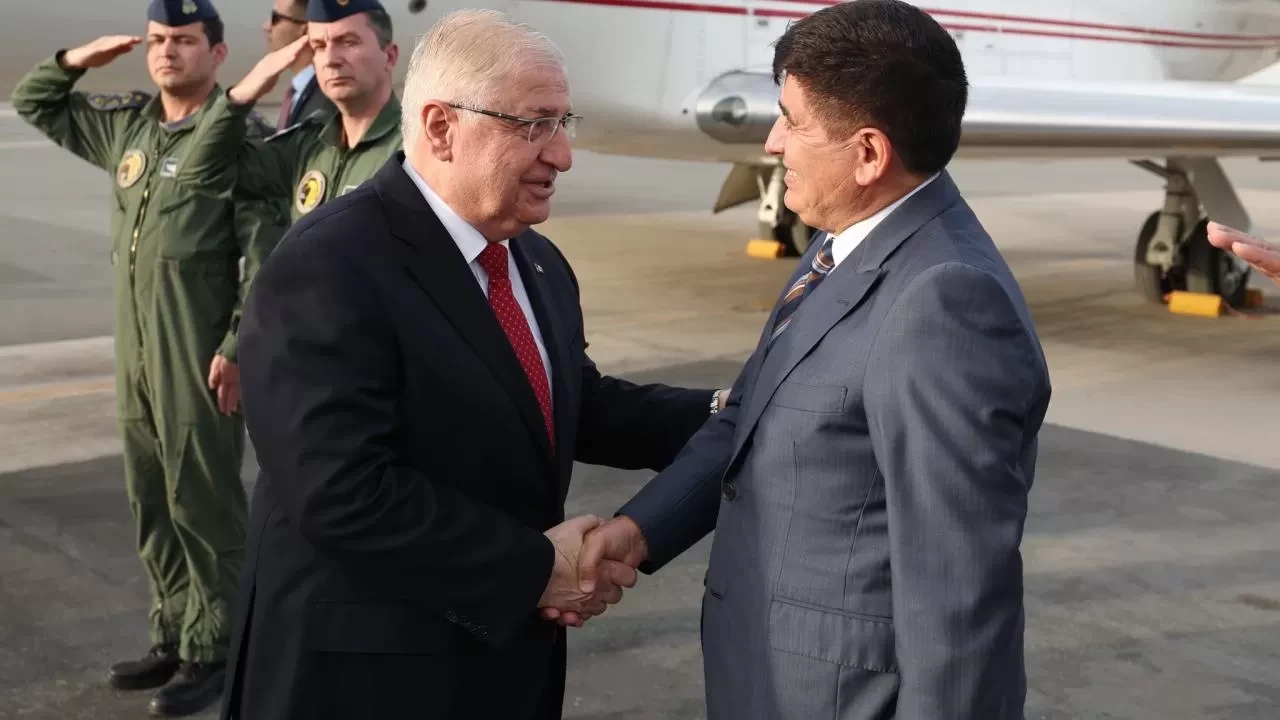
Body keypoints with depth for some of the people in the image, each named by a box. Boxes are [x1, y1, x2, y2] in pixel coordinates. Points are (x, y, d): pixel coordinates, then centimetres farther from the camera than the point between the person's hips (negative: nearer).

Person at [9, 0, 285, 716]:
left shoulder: (242, 135, -10)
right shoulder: (125, 124, 12)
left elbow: (266, 255, -14)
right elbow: (33, 104, 27)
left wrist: (238, 348, -18)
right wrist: (78, 59, 9)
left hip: (202, 358, -7)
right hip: (136, 354, 8)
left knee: (205, 506, 0)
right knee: (153, 506, 14)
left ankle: (211, 653, 11)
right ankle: (173, 638, 27)